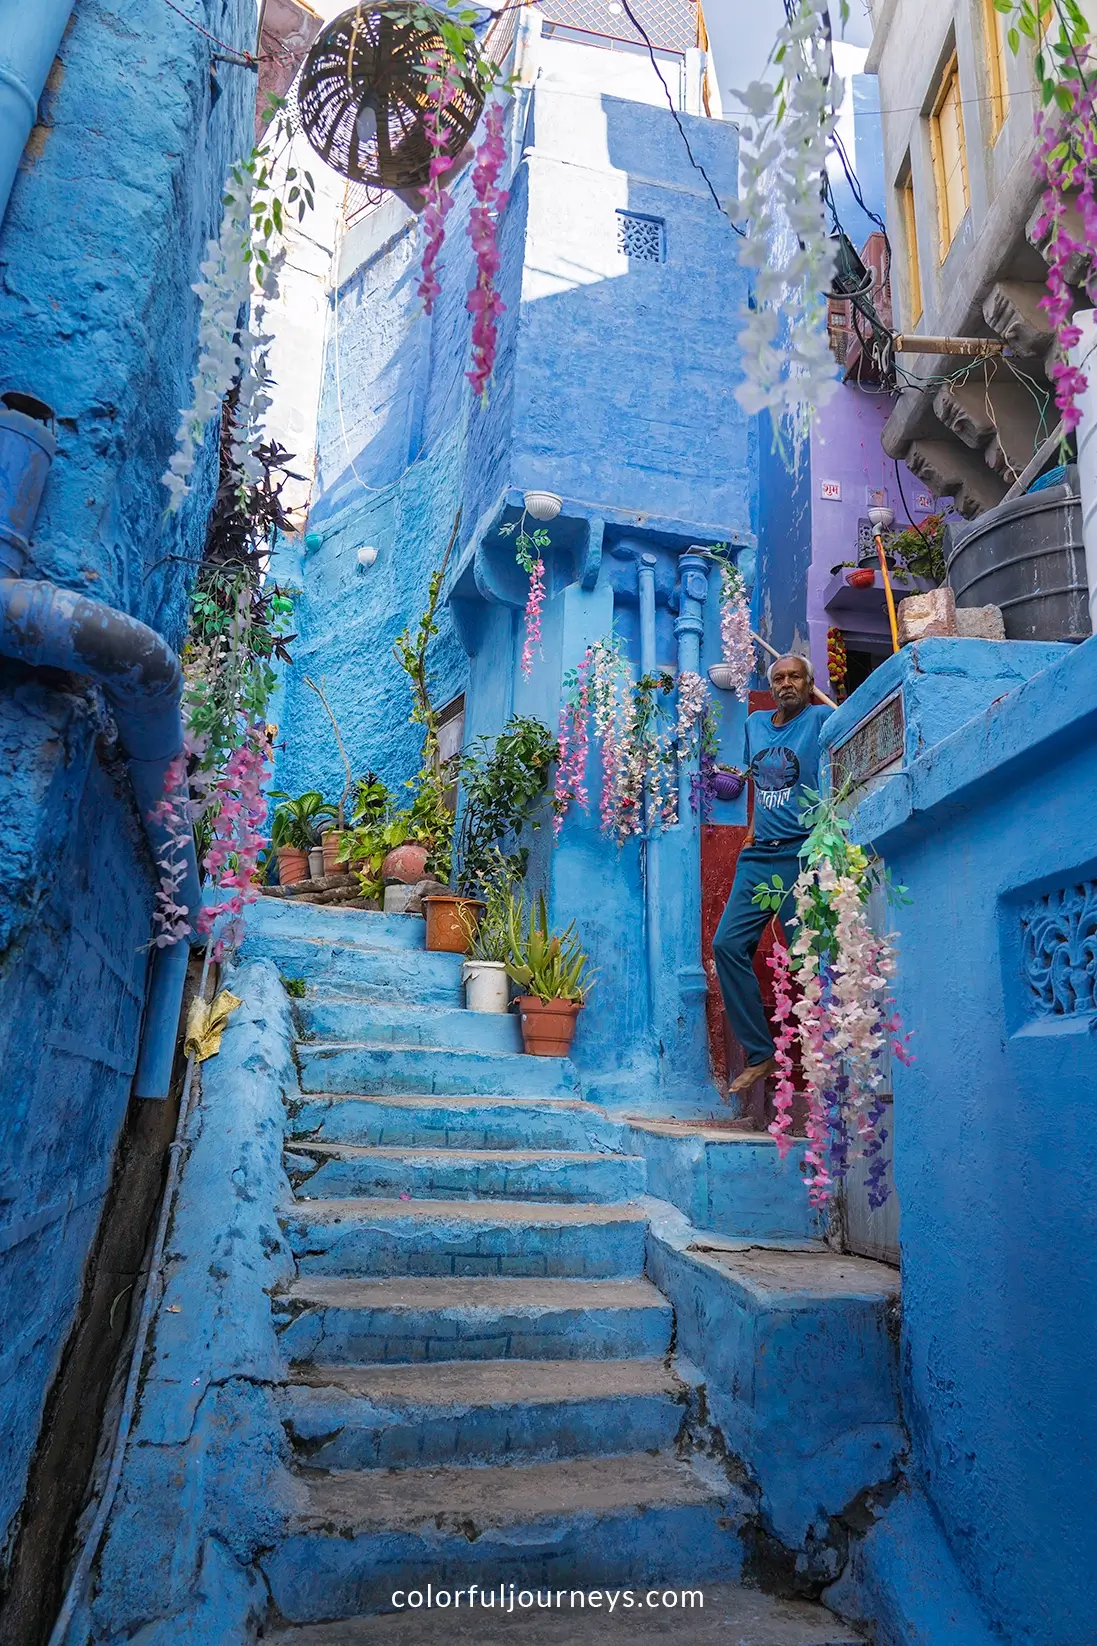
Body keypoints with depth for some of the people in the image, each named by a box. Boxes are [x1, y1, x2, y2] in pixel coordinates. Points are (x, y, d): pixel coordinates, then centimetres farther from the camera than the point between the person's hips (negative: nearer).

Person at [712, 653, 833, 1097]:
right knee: (728, 944, -5)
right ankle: (760, 1053, 3)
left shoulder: (821, 719, 0)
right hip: (758, 856, 6)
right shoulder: (755, 722, 18)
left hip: (803, 857, -6)